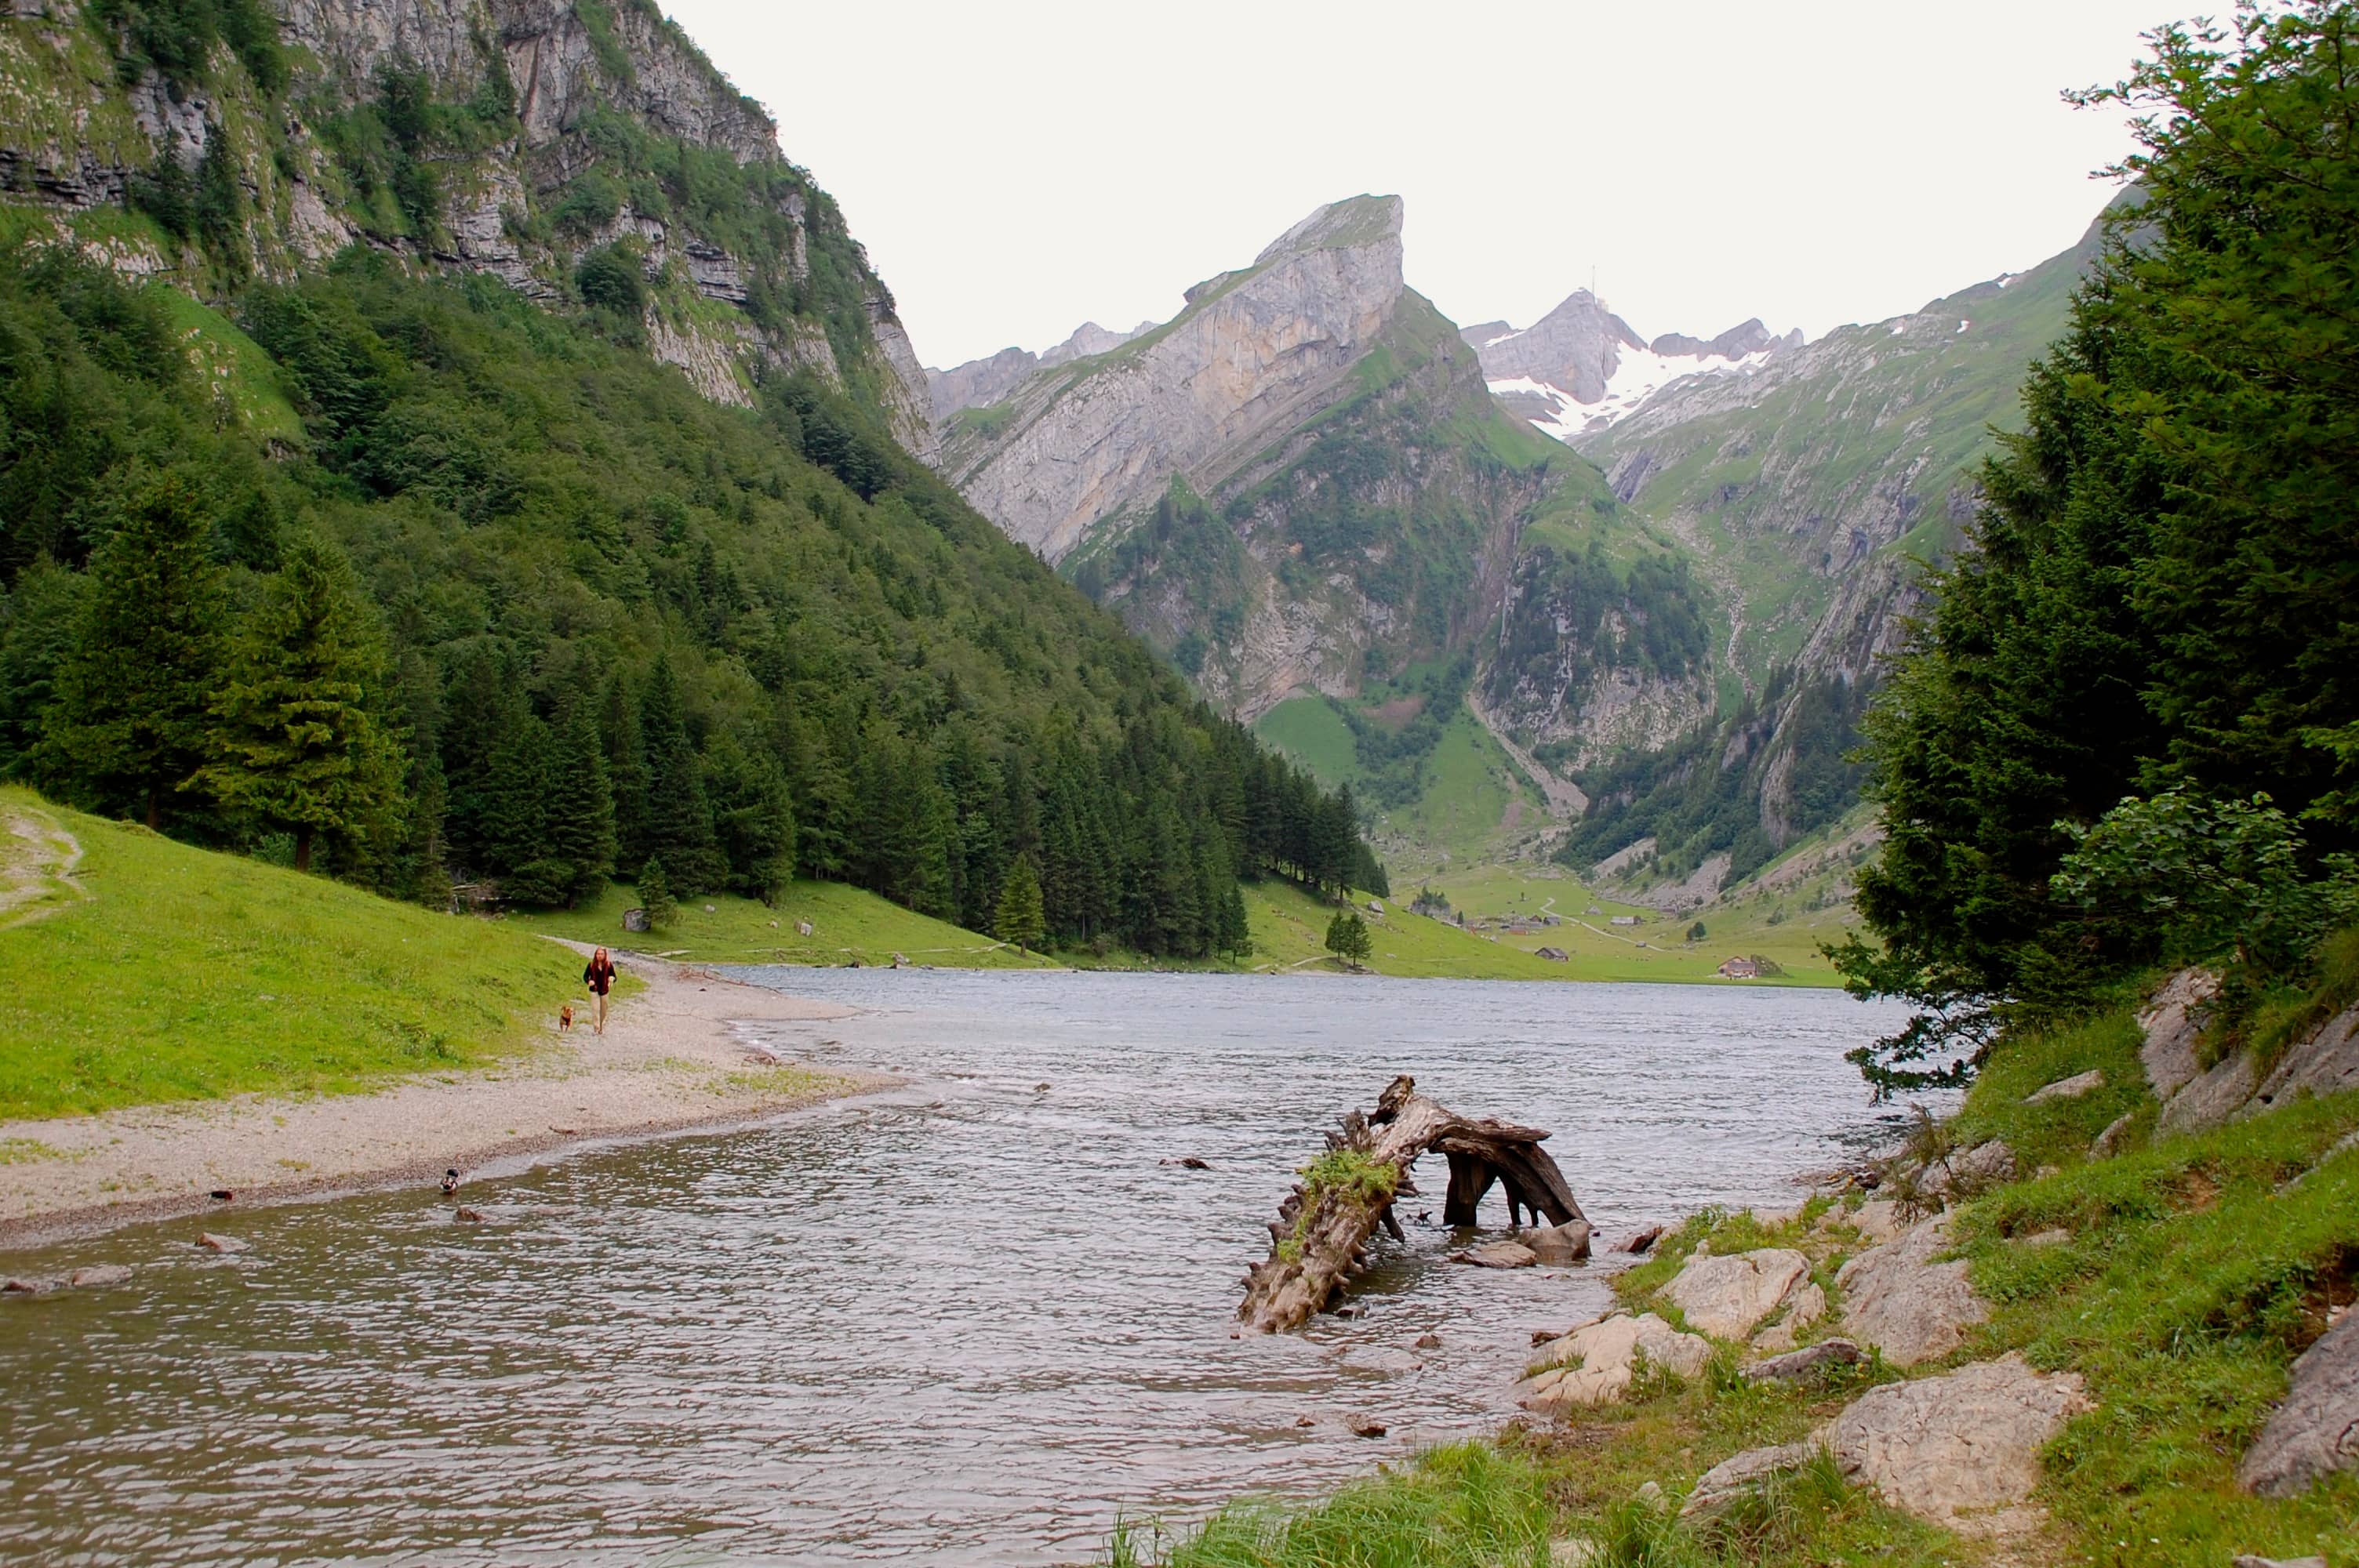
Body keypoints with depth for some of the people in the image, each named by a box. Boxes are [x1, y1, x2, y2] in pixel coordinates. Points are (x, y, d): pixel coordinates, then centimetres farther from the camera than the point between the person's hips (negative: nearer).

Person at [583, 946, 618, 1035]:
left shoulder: (609, 965, 0)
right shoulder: (592, 965, 0)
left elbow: (614, 977, 5)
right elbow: (585, 976, 5)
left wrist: (612, 979, -19)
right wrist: (588, 981, -16)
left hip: (604, 990, 1)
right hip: (594, 990, -1)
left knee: (604, 1010, 9)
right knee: (595, 1009, -9)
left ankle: (602, 1028, 21)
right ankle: (596, 1028, -6)